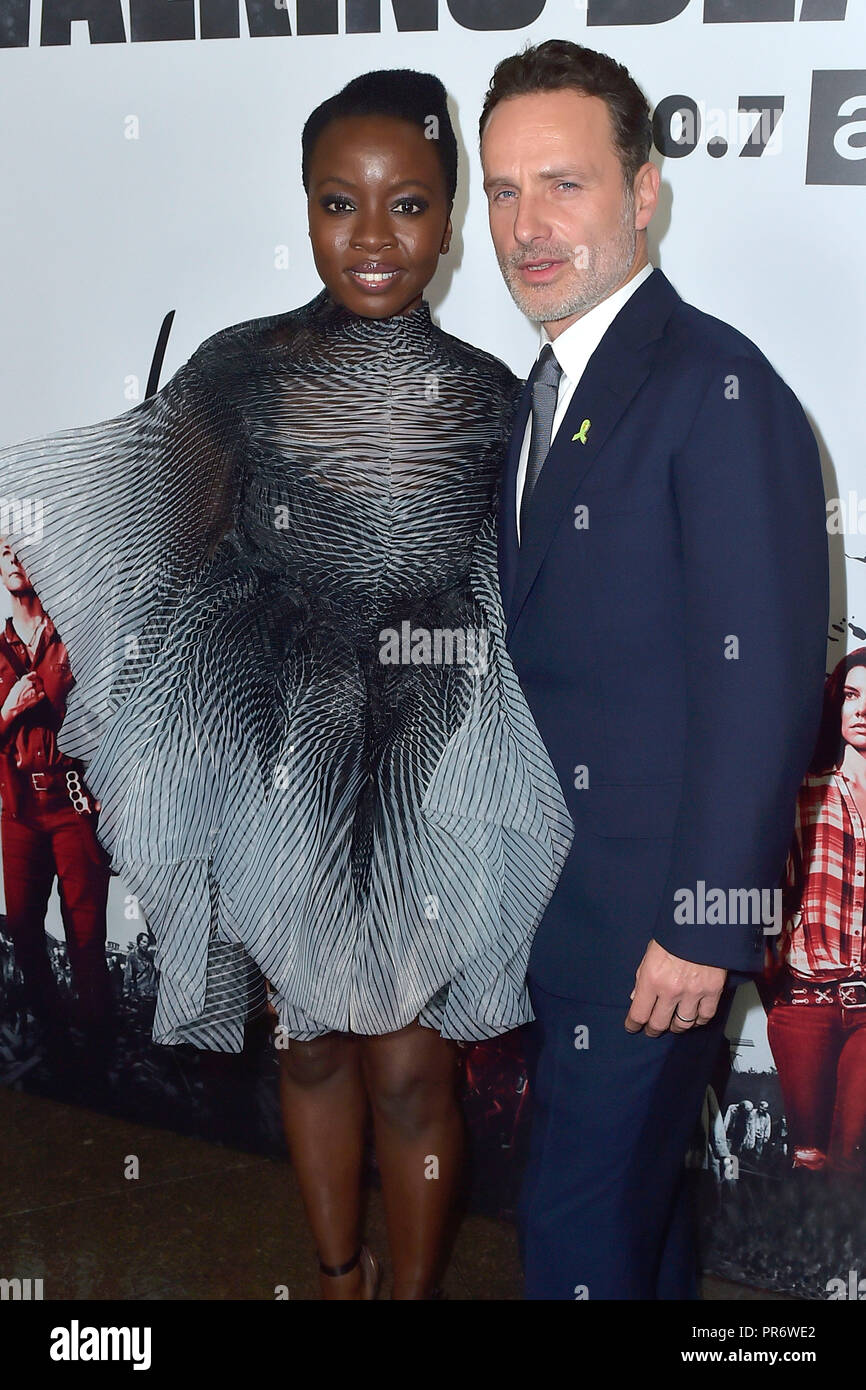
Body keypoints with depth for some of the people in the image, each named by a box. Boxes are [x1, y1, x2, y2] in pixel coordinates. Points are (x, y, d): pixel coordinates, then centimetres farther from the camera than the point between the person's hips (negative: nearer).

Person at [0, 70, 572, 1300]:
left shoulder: (489, 399, -1)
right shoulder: (239, 370, -3)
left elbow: (522, 599, 6)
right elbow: (179, 558, 6)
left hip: (431, 772, -1)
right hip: (280, 762, 1)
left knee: (409, 1071, 5)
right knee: (310, 1046, 17)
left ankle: (415, 1287, 32)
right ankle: (338, 1276, 41)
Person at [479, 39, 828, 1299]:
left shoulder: (718, 390, -16)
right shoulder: (551, 390, 12)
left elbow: (763, 682, -21)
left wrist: (703, 922, -20)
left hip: (653, 909, -8)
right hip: (563, 895, 8)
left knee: (580, 1215, 2)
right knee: (633, 1184, 23)